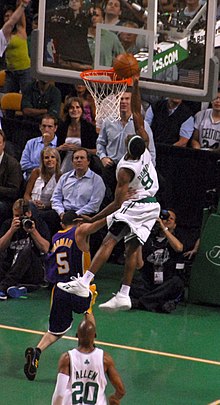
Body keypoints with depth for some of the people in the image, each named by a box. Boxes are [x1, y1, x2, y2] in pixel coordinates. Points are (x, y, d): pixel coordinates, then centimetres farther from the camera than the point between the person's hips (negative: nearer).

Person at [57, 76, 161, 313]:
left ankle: (84, 283, -23)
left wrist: (93, 220, -18)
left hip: (136, 205, -8)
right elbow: (137, 114, 1)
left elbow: (118, 203, -23)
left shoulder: (125, 170, -20)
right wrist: (135, 88, -1)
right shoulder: (144, 148, -5)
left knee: (109, 241, -12)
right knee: (132, 248, 6)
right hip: (152, 206, 8)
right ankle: (124, 295, 1)